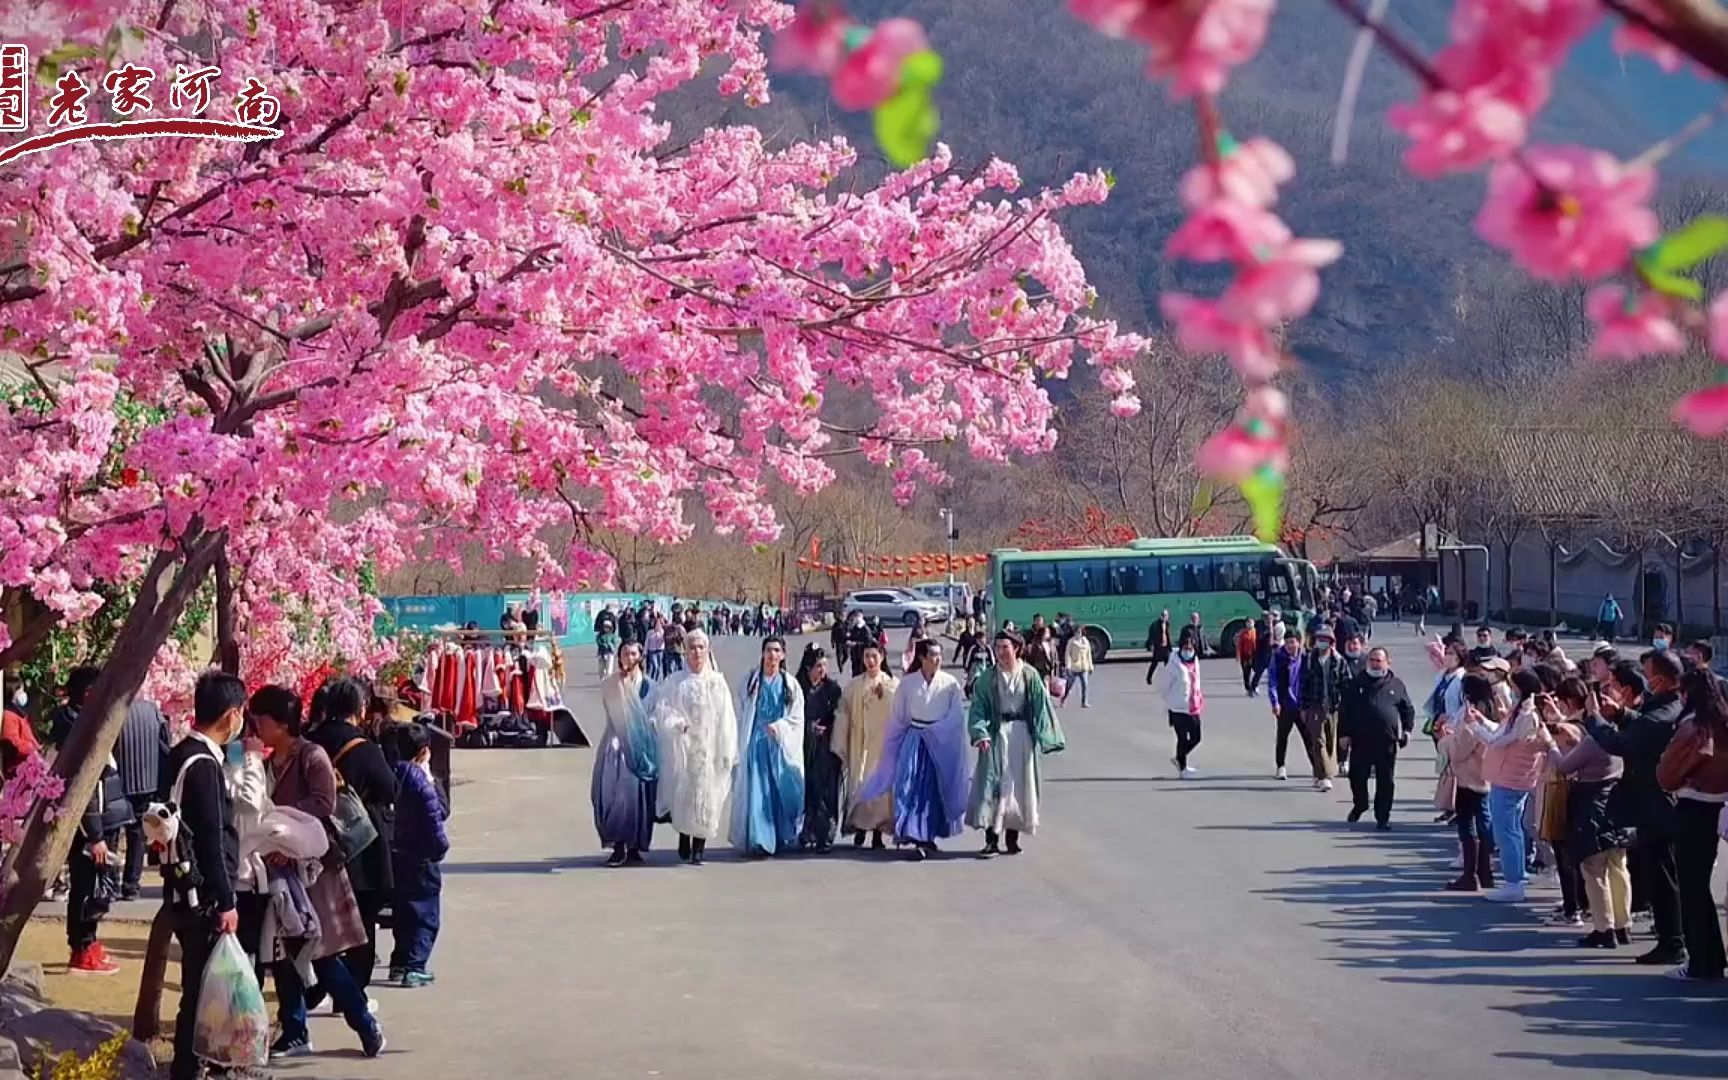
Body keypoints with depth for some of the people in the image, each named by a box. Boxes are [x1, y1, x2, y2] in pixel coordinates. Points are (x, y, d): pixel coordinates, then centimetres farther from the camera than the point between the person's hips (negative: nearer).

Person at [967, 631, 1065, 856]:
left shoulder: (1029, 675, 0)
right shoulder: (989, 679, 0)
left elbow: (1041, 706, 1)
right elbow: (978, 708, -3)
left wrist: (1043, 736, -6)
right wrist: (981, 733, -18)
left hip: (1022, 734, 1)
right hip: (997, 734, -1)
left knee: (1019, 785, 7)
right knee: (994, 785, -7)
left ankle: (1013, 835, 20)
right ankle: (992, 839, -7)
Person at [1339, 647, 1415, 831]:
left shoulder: (1396, 684, 7)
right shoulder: (1357, 683, 6)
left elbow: (1408, 710, 12)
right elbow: (1345, 709, 6)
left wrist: (1407, 730, 0)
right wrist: (1343, 733, 1)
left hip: (1387, 741, -1)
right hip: (1361, 739, 1)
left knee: (1385, 781, 2)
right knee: (1357, 776, 7)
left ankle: (1383, 817, 10)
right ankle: (1359, 805, 33)